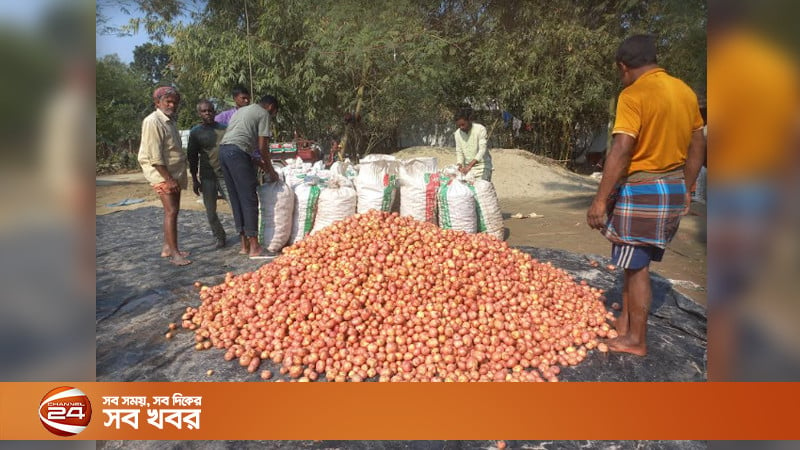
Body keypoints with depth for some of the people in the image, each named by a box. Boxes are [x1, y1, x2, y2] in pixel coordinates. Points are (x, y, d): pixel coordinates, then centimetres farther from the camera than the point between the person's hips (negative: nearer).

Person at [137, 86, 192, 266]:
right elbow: (154, 156, -20)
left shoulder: (171, 121, 14)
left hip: (175, 173, 9)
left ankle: (167, 248, 20)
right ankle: (174, 253, -9)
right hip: (162, 174, -9)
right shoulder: (153, 122, -14)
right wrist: (168, 178, -21)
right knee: (171, 211, -12)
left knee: (173, 211, 11)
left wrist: (176, 178, 15)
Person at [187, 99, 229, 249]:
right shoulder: (196, 132, 4)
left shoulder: (224, 128, 6)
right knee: (211, 212, 6)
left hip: (226, 175, 0)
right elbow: (192, 157, 6)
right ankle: (219, 236, 24)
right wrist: (194, 179, 4)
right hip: (207, 178, 0)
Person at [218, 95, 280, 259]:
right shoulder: (264, 114, 4)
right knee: (249, 200, -6)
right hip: (237, 153, -9)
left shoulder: (243, 110, 30)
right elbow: (262, 146, -2)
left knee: (236, 200, 11)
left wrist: (259, 163, 28)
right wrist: (270, 170, 9)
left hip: (223, 150, 9)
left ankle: (245, 245, 15)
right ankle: (254, 248, -5)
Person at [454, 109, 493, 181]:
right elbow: (459, 152, 5)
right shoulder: (457, 133, 2)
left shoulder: (480, 129, -13)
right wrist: (460, 165, -16)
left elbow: (482, 150, -22)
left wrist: (470, 165, -34)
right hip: (468, 167, 4)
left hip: (482, 165, -4)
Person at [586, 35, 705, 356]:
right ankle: (625, 322, 31)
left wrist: (600, 200, -22)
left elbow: (621, 151, -24)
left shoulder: (633, 95, -15)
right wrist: (685, 190, 24)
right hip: (674, 190, 8)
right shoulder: (686, 92, 9)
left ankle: (636, 340, 16)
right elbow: (698, 146, 14)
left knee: (637, 266, 4)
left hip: (641, 191, -8)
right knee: (632, 260, 19)